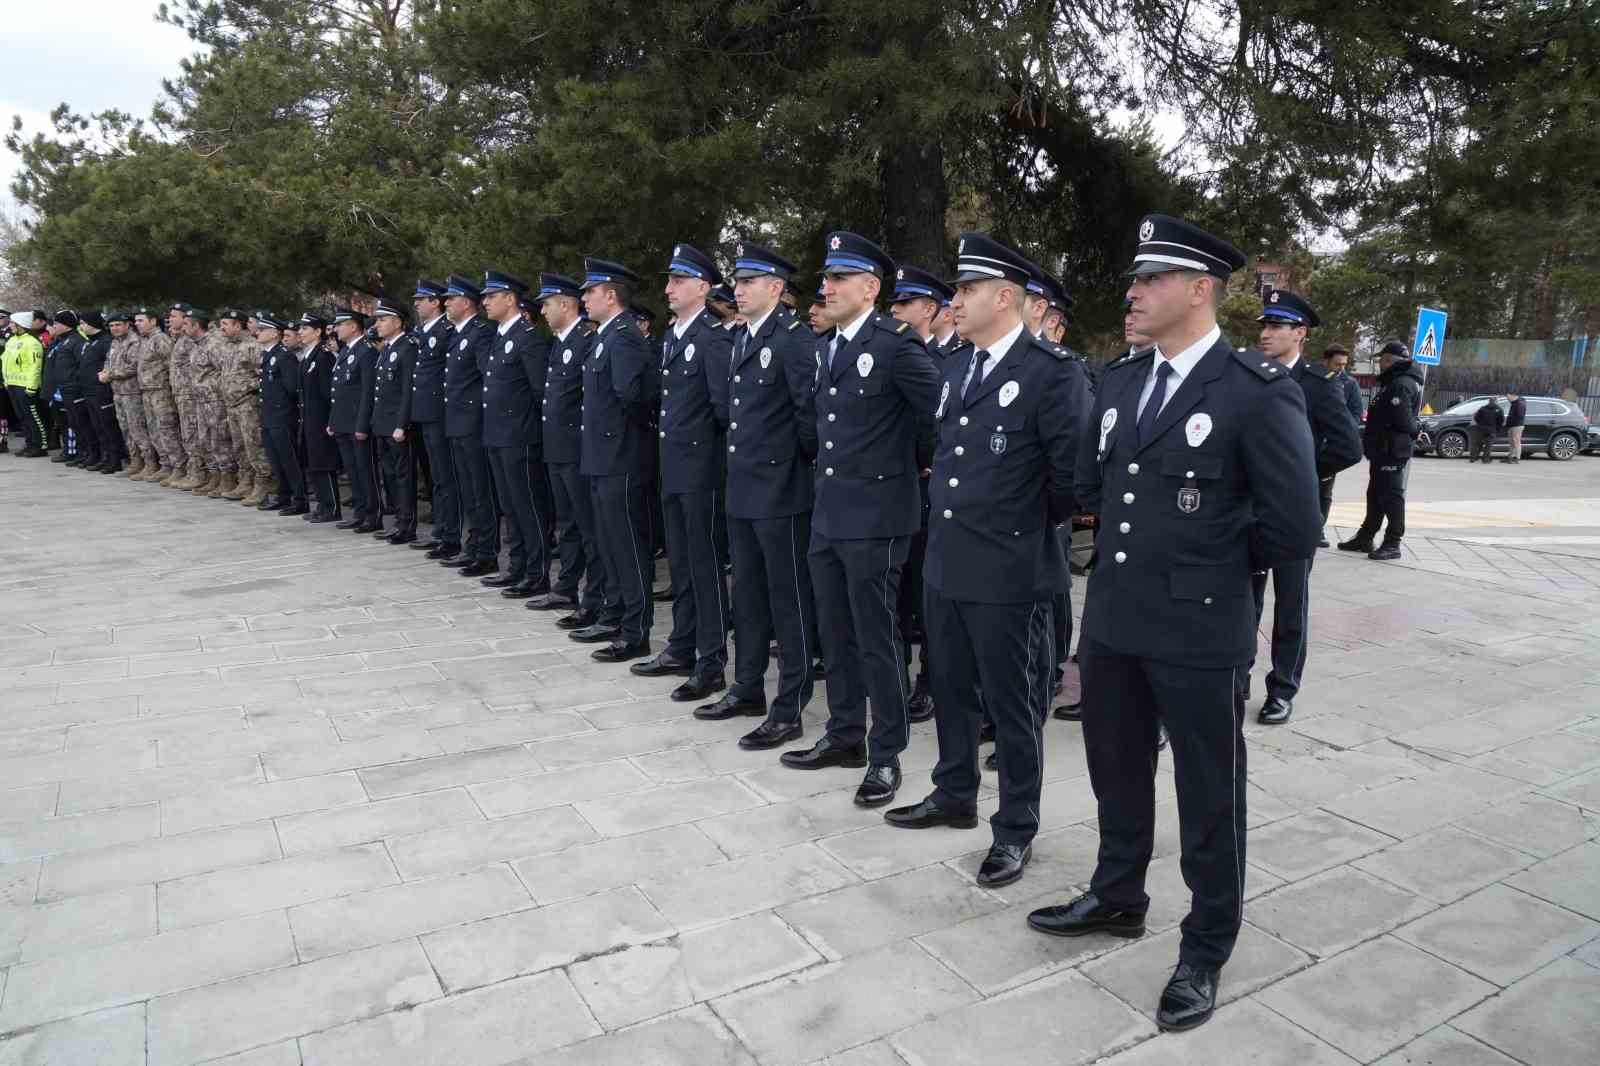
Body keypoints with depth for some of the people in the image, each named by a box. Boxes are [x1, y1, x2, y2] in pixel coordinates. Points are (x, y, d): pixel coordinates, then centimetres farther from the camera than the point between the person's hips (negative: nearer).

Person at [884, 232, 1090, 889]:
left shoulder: (1053, 370, -13)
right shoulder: (954, 372, 12)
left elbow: (1073, 472, -13)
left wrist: (1029, 527, -2)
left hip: (1009, 573, -7)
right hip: (946, 563, 8)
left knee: (1014, 705, 6)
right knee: (951, 689, 20)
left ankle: (1016, 829, 22)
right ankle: (954, 795, 38)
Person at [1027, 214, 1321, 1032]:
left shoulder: (1259, 392, -13)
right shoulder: (1118, 381, 7)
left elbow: (1292, 531, -12)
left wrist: (1211, 562, 0)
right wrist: (1145, 540, 12)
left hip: (1198, 630, -6)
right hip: (1112, 620, 6)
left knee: (1207, 797, 10)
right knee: (1116, 772, 21)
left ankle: (1205, 951, 29)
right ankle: (1116, 898, 42)